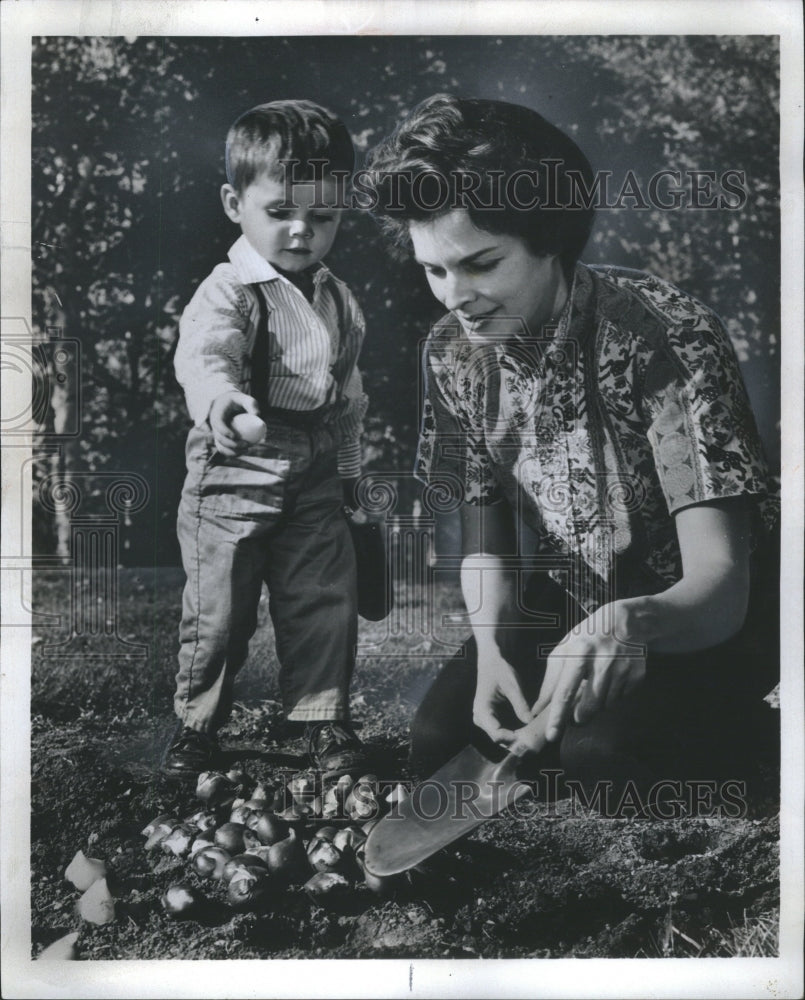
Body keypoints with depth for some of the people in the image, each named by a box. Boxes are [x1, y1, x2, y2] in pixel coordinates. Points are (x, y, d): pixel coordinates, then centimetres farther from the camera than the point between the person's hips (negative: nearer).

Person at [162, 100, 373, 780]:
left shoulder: (339, 301, 7)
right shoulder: (227, 293, -14)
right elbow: (203, 357, -34)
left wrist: (349, 466, 20)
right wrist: (223, 404, -55)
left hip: (315, 478, 5)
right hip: (233, 476, -5)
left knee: (326, 601, 8)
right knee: (218, 609, 5)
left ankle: (325, 717, 25)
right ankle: (198, 719, 26)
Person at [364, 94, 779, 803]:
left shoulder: (667, 335, -23)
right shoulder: (455, 352, -5)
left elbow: (720, 587, -28)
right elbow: (486, 542, 1)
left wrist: (630, 623, -51)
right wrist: (491, 649, -19)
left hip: (691, 625, -4)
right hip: (553, 613, 4)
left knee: (600, 755, -32)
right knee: (435, 735, -22)